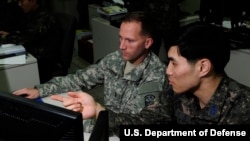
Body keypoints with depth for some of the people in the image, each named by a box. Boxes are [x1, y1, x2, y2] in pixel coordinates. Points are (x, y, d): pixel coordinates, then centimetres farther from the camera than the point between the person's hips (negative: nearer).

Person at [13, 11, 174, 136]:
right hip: (106, 127, 6)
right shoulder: (115, 59, -3)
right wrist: (40, 90, -1)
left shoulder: (156, 76, -23)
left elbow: (143, 123, -35)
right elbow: (81, 78, 8)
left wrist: (97, 110, -51)